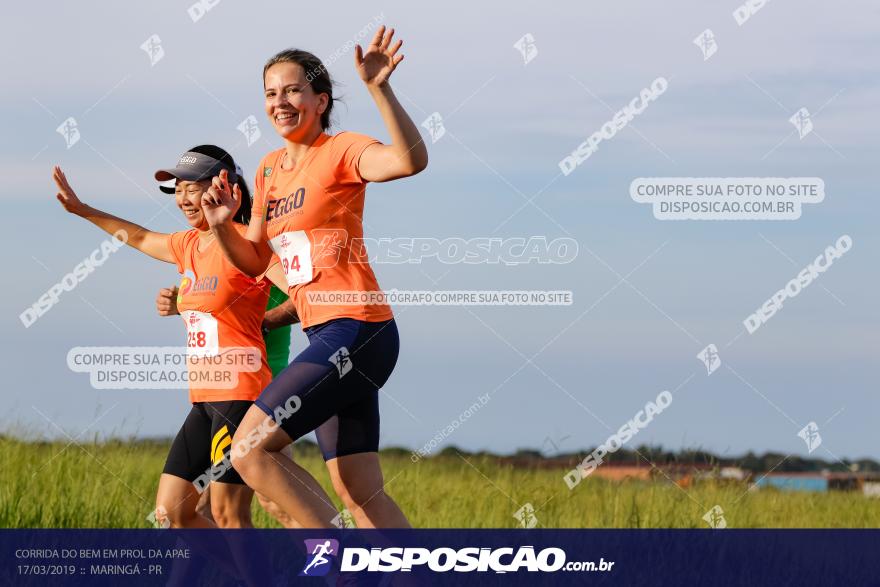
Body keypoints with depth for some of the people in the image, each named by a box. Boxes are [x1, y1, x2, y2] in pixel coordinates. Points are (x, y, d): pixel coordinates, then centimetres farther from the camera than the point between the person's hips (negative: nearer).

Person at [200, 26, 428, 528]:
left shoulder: (342, 151, -7)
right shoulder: (270, 169, 17)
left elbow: (411, 160, -28)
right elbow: (254, 261, 22)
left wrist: (379, 89, -38)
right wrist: (221, 224, 4)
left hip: (355, 331, -9)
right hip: (327, 338, 9)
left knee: (250, 448, -15)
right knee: (360, 494, 7)